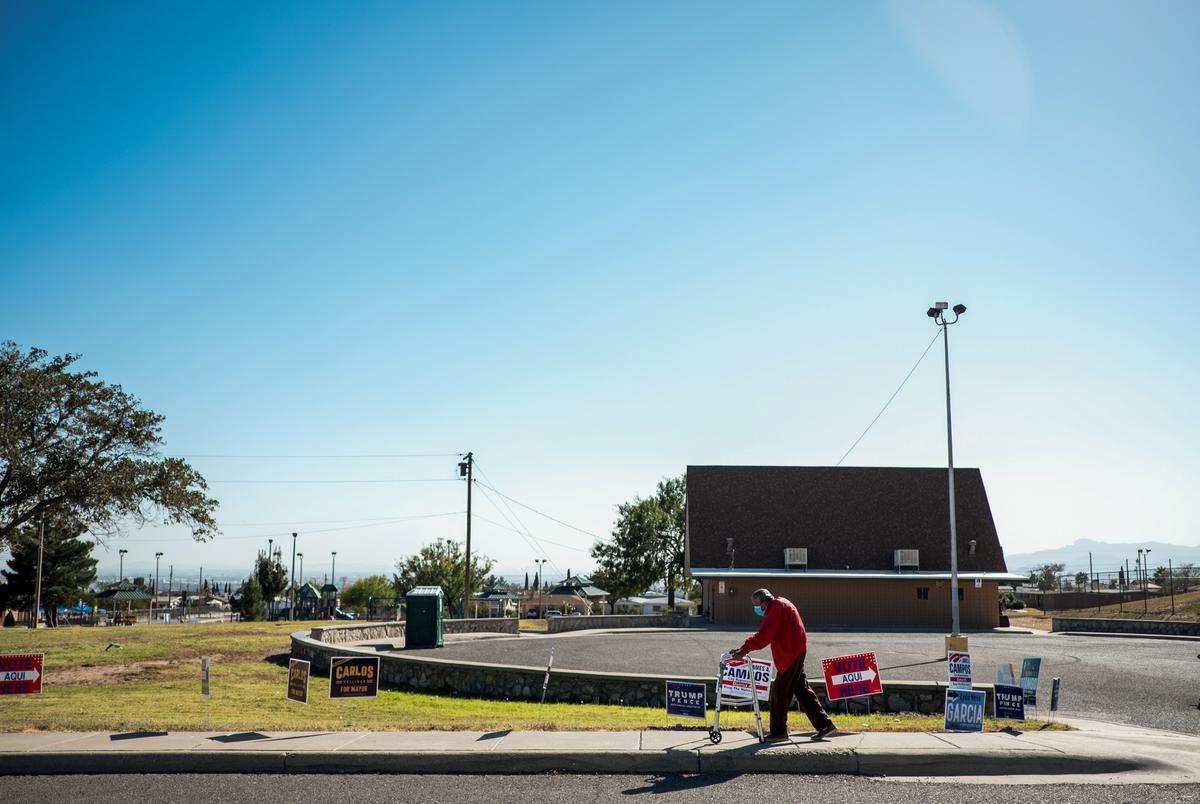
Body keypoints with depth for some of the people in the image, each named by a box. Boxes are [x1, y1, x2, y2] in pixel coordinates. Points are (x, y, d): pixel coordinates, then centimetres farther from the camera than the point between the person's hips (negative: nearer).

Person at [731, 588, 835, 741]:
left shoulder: (777, 606, -14)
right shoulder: (778, 606, 19)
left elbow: (765, 635, -24)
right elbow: (765, 633, 18)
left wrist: (745, 649, -24)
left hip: (791, 654, -11)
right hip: (796, 652, 11)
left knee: (779, 692, -3)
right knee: (801, 690, 13)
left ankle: (778, 731, 4)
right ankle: (824, 725, 15)